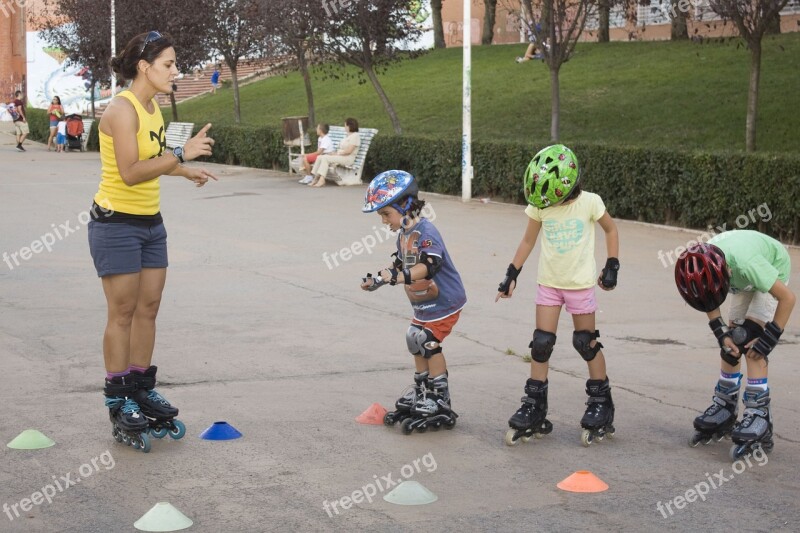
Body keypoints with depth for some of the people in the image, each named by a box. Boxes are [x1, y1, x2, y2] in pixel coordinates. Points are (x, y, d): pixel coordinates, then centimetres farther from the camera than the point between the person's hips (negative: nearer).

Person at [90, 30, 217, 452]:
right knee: (123, 313, -3)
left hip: (150, 222, 9)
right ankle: (118, 403, 5)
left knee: (148, 308, 10)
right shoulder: (122, 109, -19)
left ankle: (142, 390, 19)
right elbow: (130, 172, -26)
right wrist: (181, 154, -27)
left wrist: (184, 171, 19)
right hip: (117, 223, -8)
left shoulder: (152, 107, 8)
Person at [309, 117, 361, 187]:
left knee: (325, 158, -26)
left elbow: (349, 151, -16)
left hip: (348, 158, -10)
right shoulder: (348, 136, 24)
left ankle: (321, 180, -31)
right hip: (340, 156, 10)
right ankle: (315, 178, -15)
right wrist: (335, 152, 2)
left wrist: (337, 153, -11)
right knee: (320, 157, -8)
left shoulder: (355, 136, -8)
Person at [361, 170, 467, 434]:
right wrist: (378, 279, 3)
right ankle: (420, 393, 29)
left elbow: (429, 265, -37)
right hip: (423, 303, 10)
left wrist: (399, 277, -47)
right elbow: (401, 265, 15)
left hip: (444, 301, -10)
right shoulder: (403, 234, 7)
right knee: (416, 342, 14)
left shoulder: (425, 232, -24)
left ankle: (440, 401, 1)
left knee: (430, 344, -9)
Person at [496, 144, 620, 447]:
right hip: (549, 283, 3)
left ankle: (601, 403, 19)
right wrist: (512, 274, 4)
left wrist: (612, 267, -3)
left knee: (586, 343, 5)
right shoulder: (539, 205, -6)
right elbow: (528, 240, 6)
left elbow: (610, 230, 2)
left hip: (581, 283, -2)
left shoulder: (589, 203, -14)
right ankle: (534, 410, 7)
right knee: (541, 344, 0)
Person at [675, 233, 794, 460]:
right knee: (732, 343, 3)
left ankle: (758, 415, -19)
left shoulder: (748, 264, -45)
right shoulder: (701, 266, -29)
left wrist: (769, 339, -28)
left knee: (748, 340, -19)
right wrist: (721, 333, -16)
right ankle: (725, 409, 15)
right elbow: (710, 303, -6)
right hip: (745, 283, 6)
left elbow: (788, 297, -32)